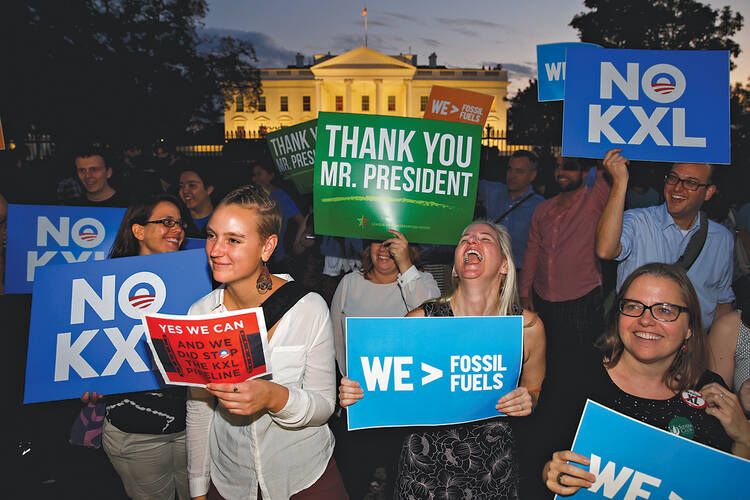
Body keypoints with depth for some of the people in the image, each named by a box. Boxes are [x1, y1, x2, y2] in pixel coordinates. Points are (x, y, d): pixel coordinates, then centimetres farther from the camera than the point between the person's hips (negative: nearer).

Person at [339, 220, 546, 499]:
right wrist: (355, 395, -20)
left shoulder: (528, 327, -10)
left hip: (493, 476, 1)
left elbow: (535, 389, 8)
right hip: (425, 469, -1)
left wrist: (527, 401, -14)